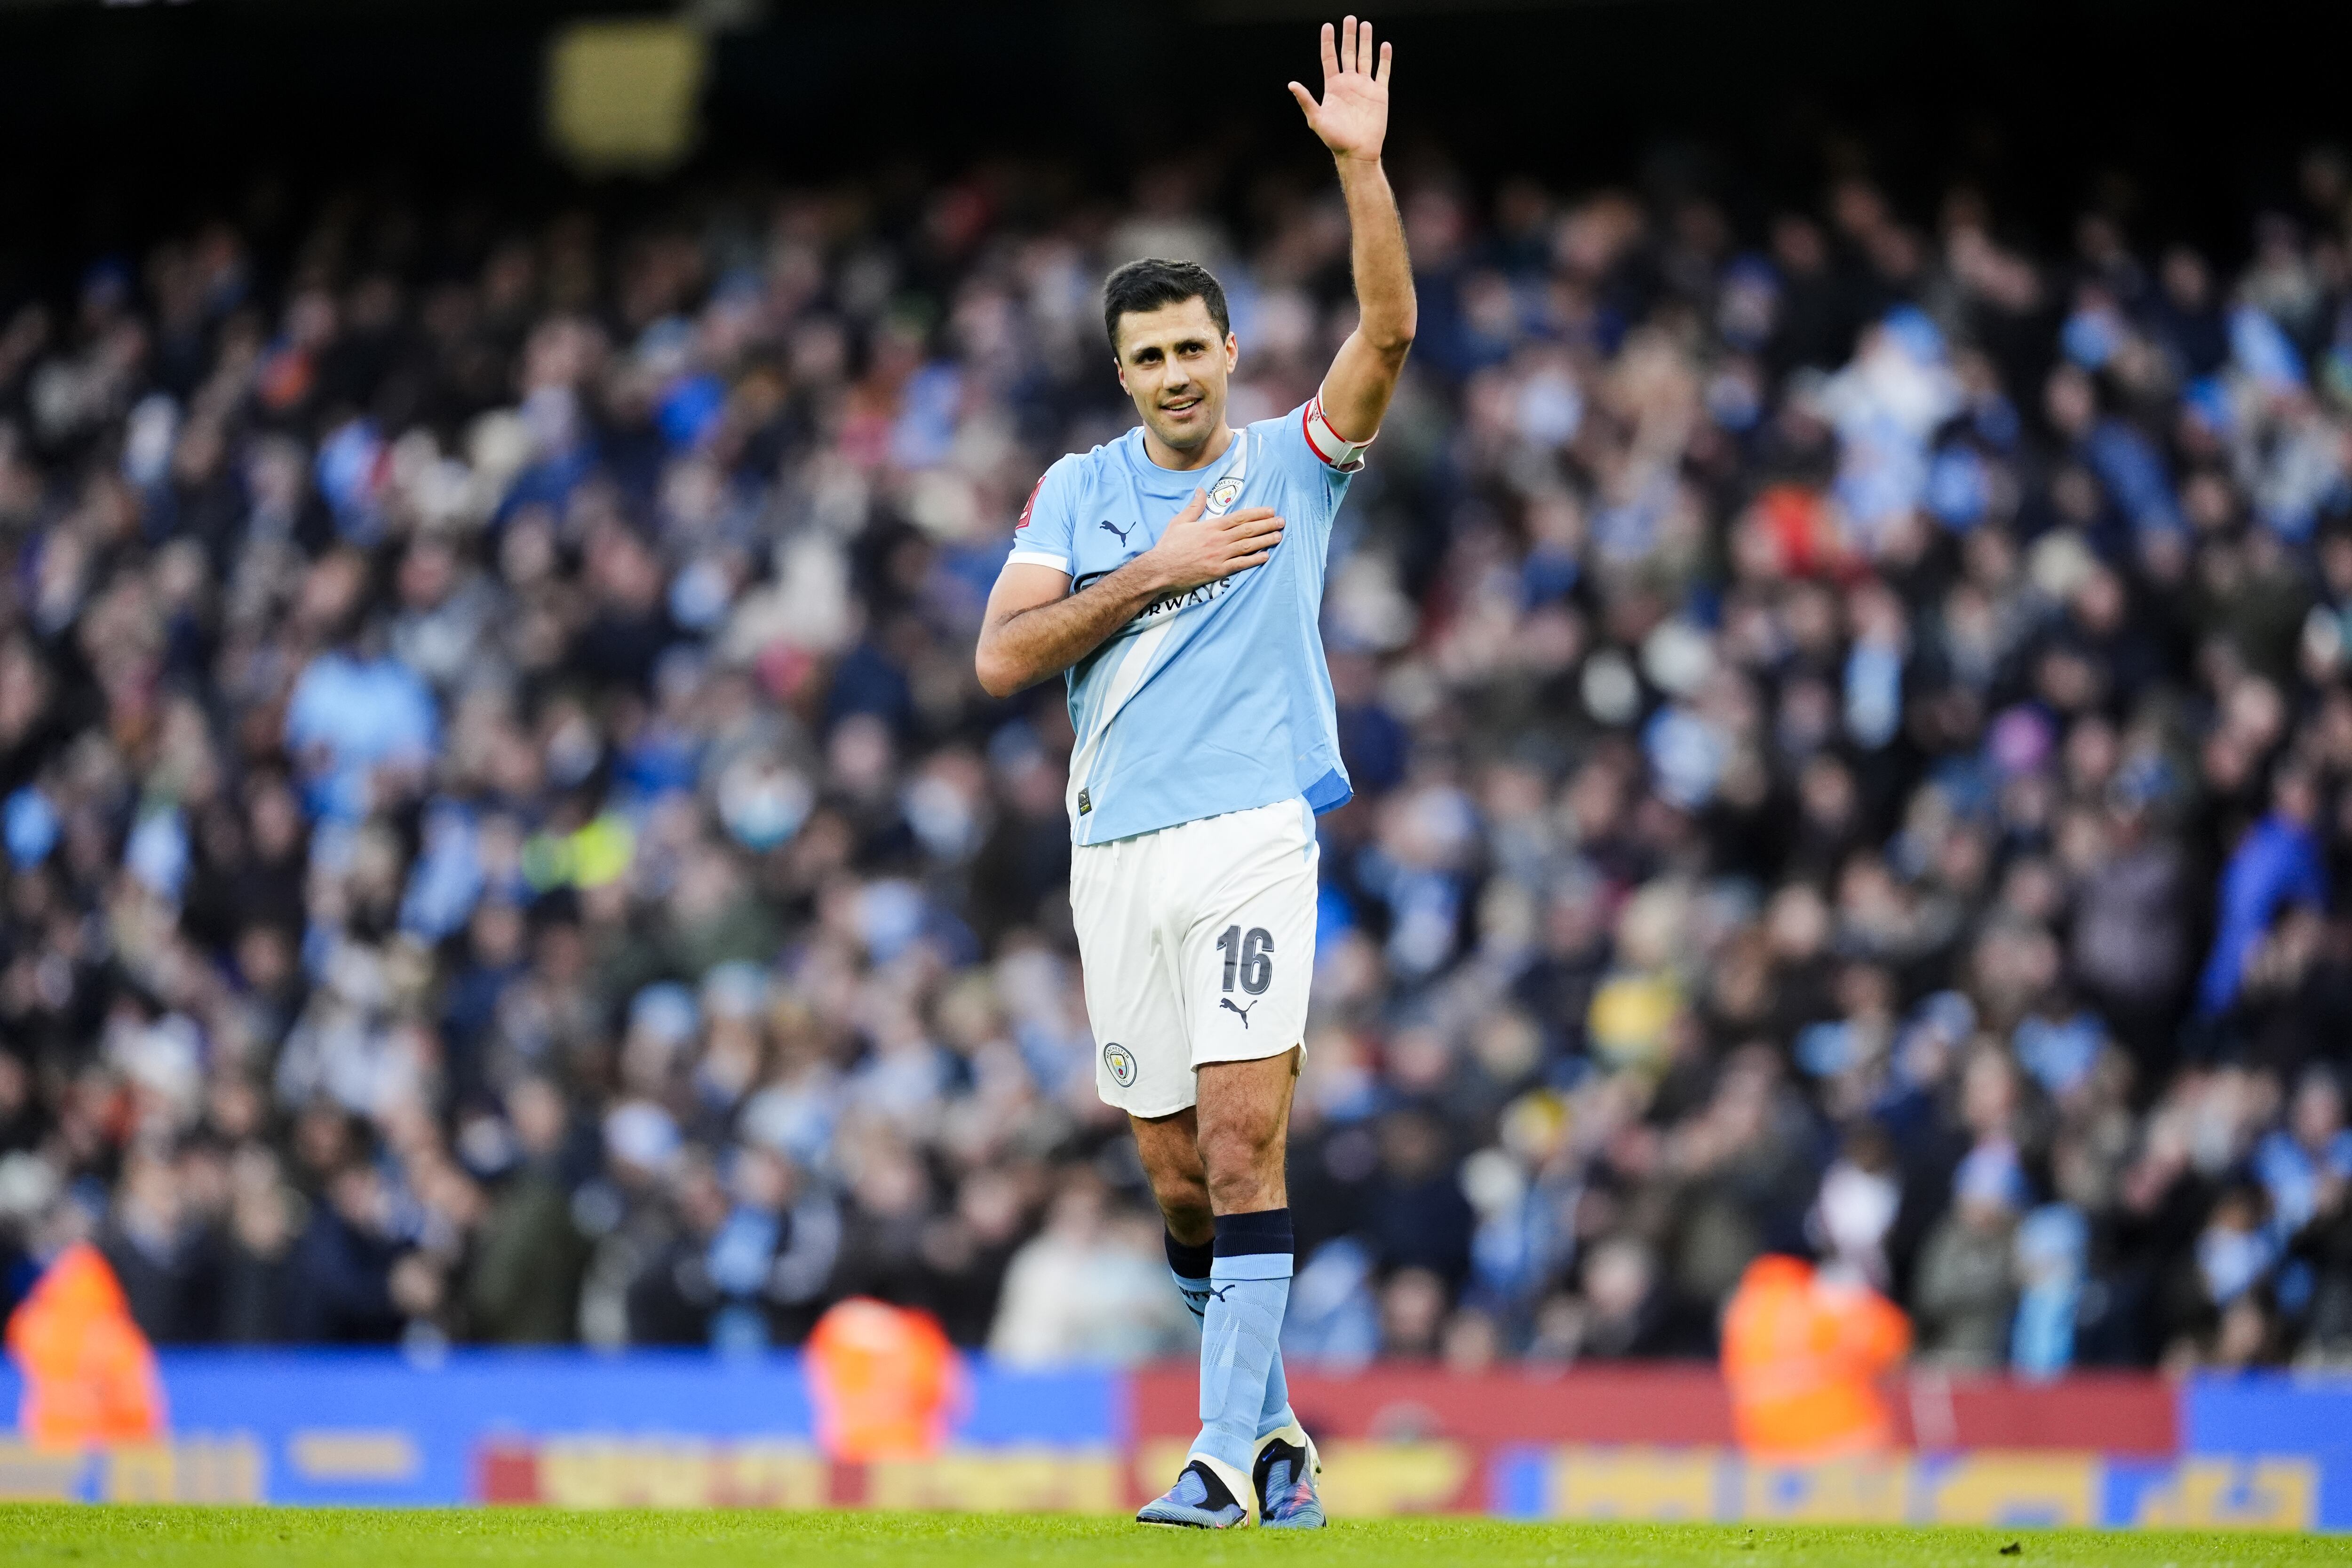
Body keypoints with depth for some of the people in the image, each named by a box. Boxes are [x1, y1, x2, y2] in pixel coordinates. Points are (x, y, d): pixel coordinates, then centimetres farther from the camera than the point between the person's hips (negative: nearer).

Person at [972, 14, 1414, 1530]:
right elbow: (1000, 661, 0)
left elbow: (1388, 332, -11)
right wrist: (1156, 572, -8)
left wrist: (1361, 164, -21)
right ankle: (1272, 1422, 23)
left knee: (1241, 1139, -15)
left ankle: (1228, 1455, -18)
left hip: (1252, 836, -4)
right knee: (1178, 1173, 7)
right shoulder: (1077, 491, 10)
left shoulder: (1290, 464, 4)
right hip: (1117, 851, 4)